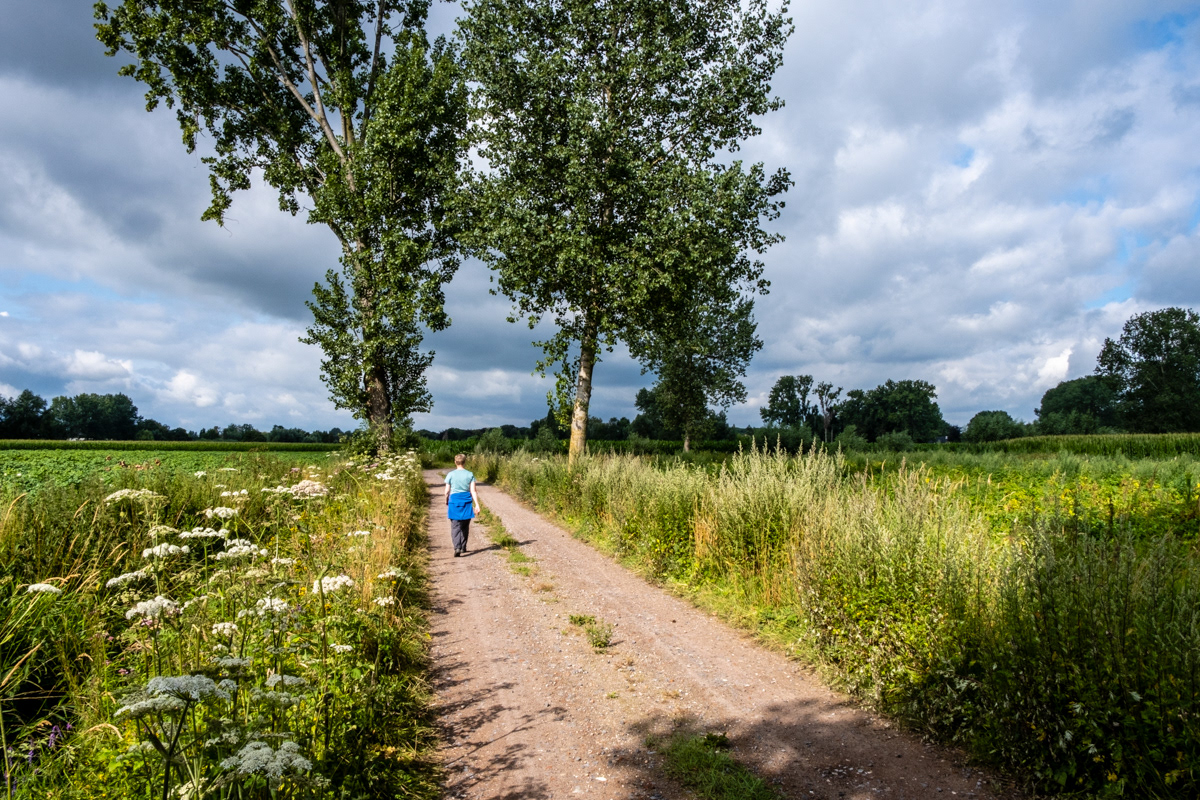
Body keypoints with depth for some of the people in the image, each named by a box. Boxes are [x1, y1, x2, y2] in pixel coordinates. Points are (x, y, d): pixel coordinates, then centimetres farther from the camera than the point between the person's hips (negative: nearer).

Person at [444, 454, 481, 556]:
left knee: (455, 527, -2)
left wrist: (446, 501, 18)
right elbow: (473, 491, -5)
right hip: (467, 502, 2)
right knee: (465, 527, 17)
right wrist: (477, 505, -4)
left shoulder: (450, 475, -4)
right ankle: (463, 547, 27)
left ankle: (457, 547, -19)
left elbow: (447, 491, 0)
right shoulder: (470, 475, -1)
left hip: (454, 502, -2)